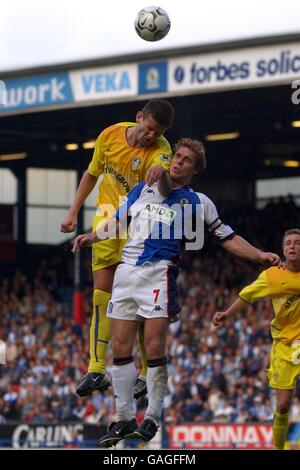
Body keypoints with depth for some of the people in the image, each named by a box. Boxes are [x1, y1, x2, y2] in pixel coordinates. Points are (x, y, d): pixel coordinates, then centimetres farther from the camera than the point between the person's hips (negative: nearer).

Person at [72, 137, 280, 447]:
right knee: (120, 346, 1)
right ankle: (124, 419, 9)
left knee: (154, 347, -13)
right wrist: (92, 236, 13)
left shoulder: (198, 203, 10)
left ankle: (152, 419, -4)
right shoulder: (143, 190, 19)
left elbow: (228, 238, 10)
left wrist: (260, 256, -1)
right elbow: (118, 221, 28)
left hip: (159, 273, -4)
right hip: (126, 270, 4)